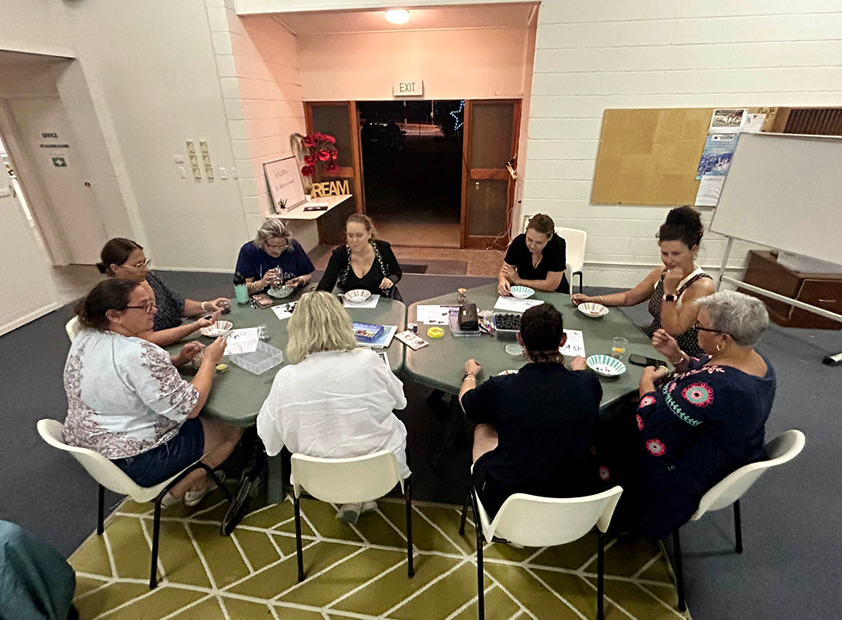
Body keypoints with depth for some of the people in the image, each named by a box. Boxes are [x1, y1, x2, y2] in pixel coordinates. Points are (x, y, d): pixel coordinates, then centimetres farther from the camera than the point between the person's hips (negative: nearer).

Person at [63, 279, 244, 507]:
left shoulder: (84, 339, -2)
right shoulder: (140, 354, -31)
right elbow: (189, 408, -26)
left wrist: (176, 360, 0)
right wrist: (209, 360, -15)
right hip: (135, 463, -9)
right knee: (233, 427, 2)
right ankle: (182, 488, 12)